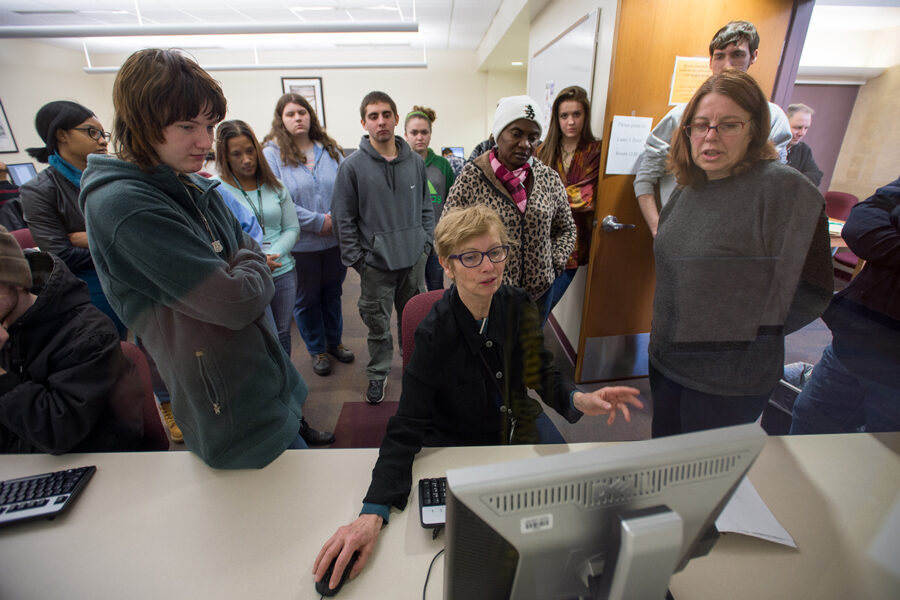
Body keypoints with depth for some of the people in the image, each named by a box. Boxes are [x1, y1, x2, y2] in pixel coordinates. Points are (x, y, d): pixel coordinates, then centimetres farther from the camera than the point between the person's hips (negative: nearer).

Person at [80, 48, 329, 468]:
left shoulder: (196, 188, 5)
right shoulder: (123, 206, -23)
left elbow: (250, 250, 12)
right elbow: (235, 302, -26)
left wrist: (247, 270, -7)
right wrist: (254, 268, -7)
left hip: (267, 383, 8)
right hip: (235, 414, -8)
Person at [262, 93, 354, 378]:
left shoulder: (330, 150, 5)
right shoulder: (272, 153, -6)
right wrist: (317, 221, -17)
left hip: (335, 240, 3)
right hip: (299, 245, -3)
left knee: (333, 293, 18)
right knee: (306, 300, 11)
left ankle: (334, 341, 38)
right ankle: (317, 350, 31)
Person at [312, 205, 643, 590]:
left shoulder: (518, 306, -12)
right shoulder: (435, 334, -27)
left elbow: (543, 374, -1)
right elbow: (405, 431, -25)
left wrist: (578, 399, -23)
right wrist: (373, 514, -37)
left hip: (522, 426, 5)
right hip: (461, 445, -4)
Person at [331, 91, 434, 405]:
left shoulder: (416, 162, 4)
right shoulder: (352, 166, -6)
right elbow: (343, 218, -5)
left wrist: (426, 242, 4)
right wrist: (357, 259, -9)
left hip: (414, 259, 3)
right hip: (376, 263, -3)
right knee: (378, 325, 9)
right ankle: (378, 374, 30)